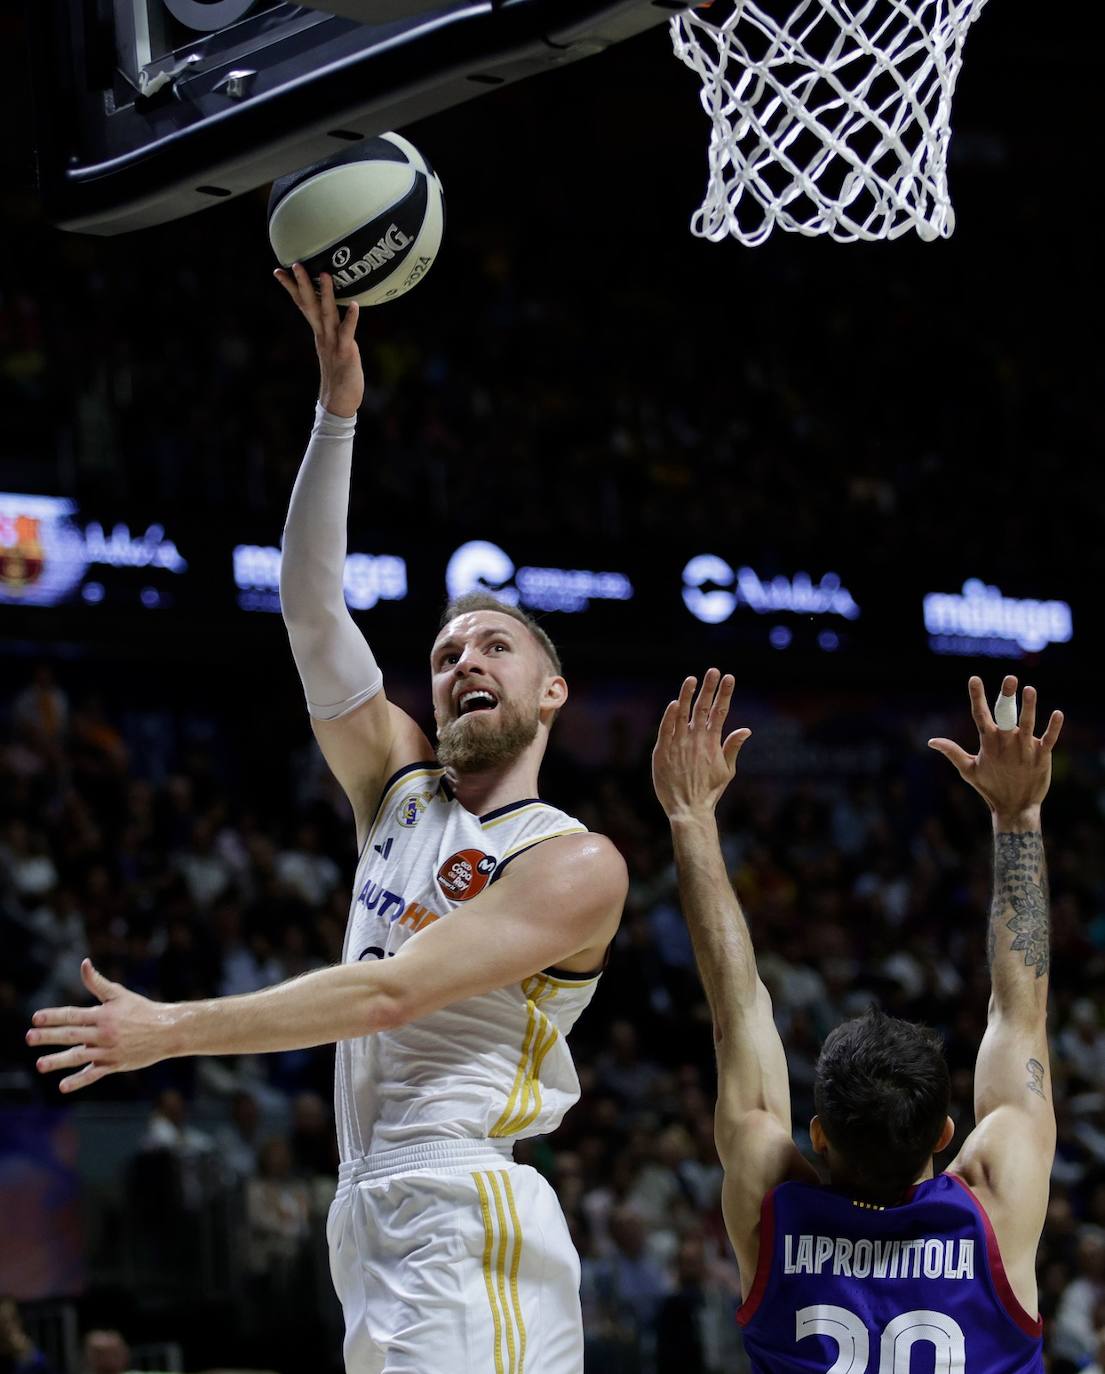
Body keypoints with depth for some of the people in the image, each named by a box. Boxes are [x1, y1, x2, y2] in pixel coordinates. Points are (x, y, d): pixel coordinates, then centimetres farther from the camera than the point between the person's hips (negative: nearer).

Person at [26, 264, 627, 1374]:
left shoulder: (574, 866, -5)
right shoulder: (397, 789, 15)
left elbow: (390, 994, -14)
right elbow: (312, 615, 6)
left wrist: (171, 1030, -16)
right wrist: (339, 411, -2)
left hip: (469, 1235, -7)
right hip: (373, 1228, 7)